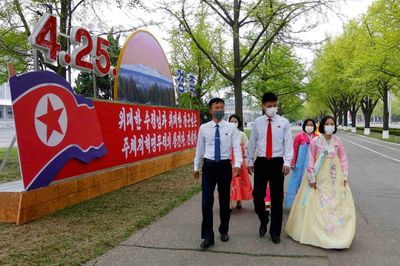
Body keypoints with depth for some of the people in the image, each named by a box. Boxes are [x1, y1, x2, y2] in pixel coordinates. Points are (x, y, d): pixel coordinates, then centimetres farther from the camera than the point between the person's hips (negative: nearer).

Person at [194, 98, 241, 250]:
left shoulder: (231, 128, -2)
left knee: (224, 200, 14)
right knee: (206, 202, -3)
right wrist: (196, 167, 12)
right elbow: (200, 149, 8)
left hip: (225, 166, 0)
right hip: (209, 166, 0)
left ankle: (224, 231, 34)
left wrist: (238, 164, -24)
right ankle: (208, 236, 11)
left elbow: (237, 147, -9)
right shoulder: (204, 128, 1)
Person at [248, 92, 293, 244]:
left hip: (278, 163, -1)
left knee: (277, 198, 6)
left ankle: (275, 232, 21)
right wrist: (250, 162, 12)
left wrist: (287, 162, -14)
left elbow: (288, 143, -3)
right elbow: (252, 143, 10)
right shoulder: (257, 122, 5)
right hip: (261, 162, 1)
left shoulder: (284, 122, 1)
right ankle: (263, 221, 28)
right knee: (257, 195, -3)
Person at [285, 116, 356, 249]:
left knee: (337, 205, 5)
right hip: (319, 178, -3)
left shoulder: (337, 142, 3)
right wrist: (312, 179, -10)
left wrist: (344, 177, 1)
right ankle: (314, 232, 16)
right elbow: (310, 161, -7)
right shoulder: (315, 142, -7)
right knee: (316, 205, 2)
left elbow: (343, 160, 7)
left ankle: (336, 232, 18)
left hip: (335, 179, 3)